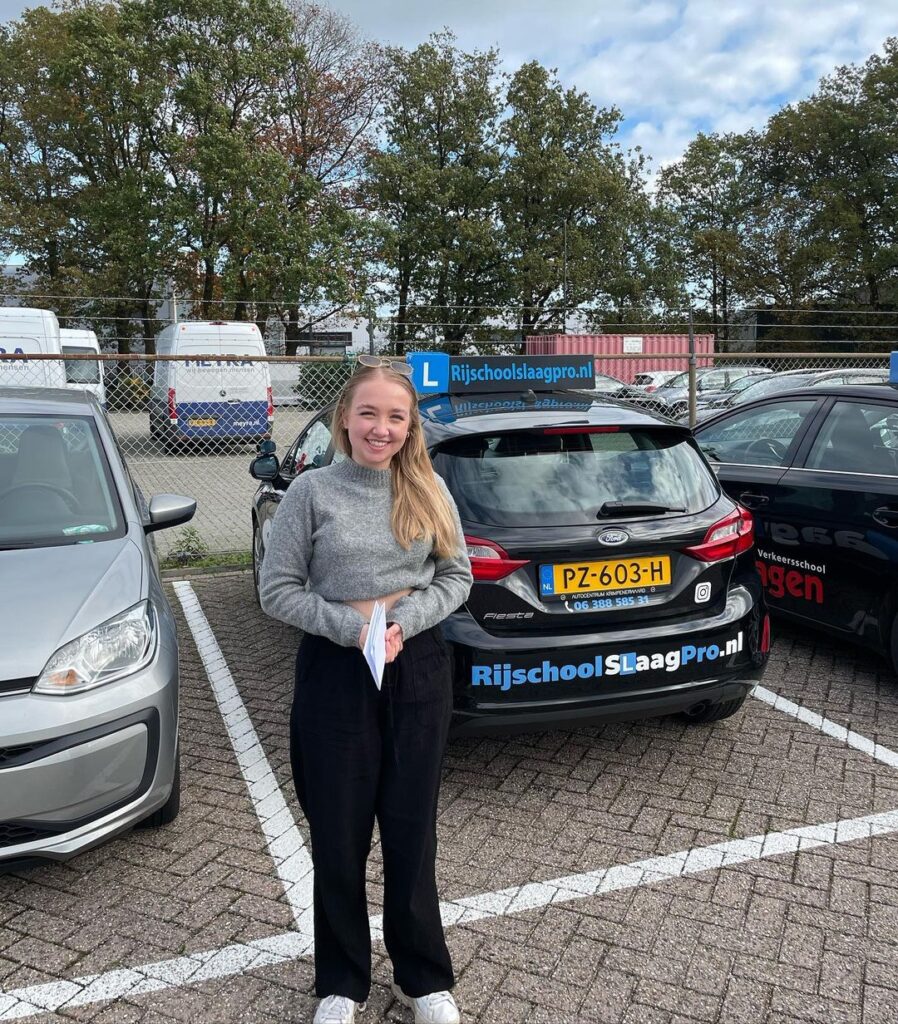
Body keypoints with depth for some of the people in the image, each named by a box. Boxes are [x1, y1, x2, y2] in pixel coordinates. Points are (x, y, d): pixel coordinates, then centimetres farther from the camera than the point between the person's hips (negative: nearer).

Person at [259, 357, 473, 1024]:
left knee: (412, 830, 12)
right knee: (339, 836, 11)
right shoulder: (312, 491, -5)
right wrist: (351, 627, -15)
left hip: (419, 669, 1)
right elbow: (278, 590, -4)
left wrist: (406, 619, -12)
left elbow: (457, 576, 4)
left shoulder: (428, 490, 2)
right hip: (336, 671, -1)